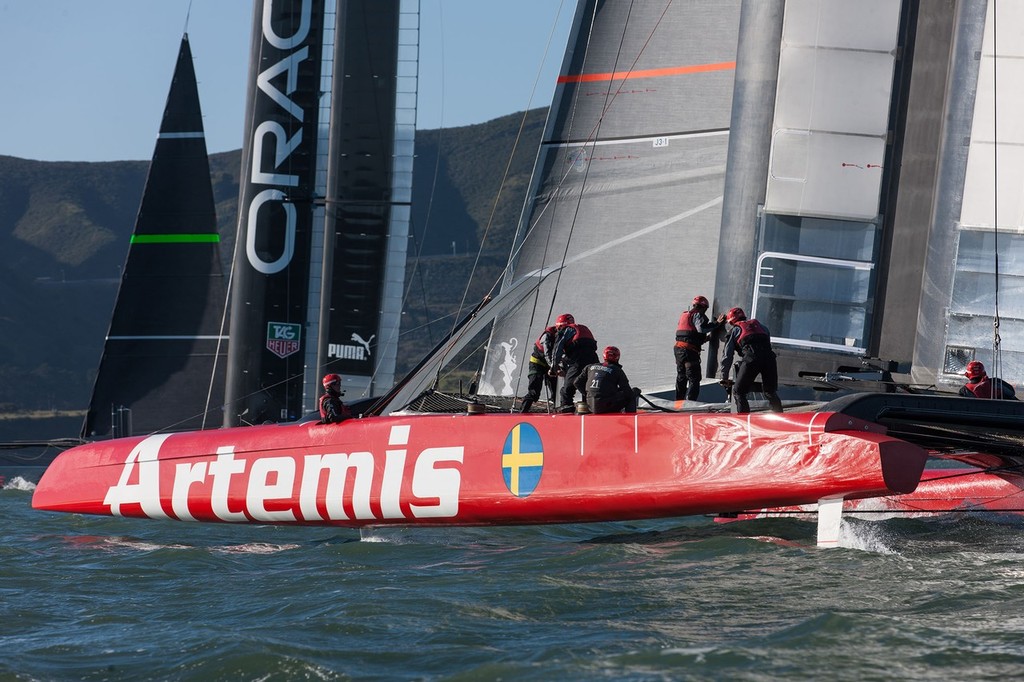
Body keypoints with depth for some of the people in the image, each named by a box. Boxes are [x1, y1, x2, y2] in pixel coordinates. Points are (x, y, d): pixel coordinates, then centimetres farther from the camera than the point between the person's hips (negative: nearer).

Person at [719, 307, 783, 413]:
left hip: (751, 358, -4)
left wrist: (724, 378, 26)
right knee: (770, 392, 18)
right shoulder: (758, 324, 32)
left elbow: (727, 356, 20)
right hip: (768, 357, 4)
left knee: (738, 392, 6)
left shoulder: (734, 330, 21)